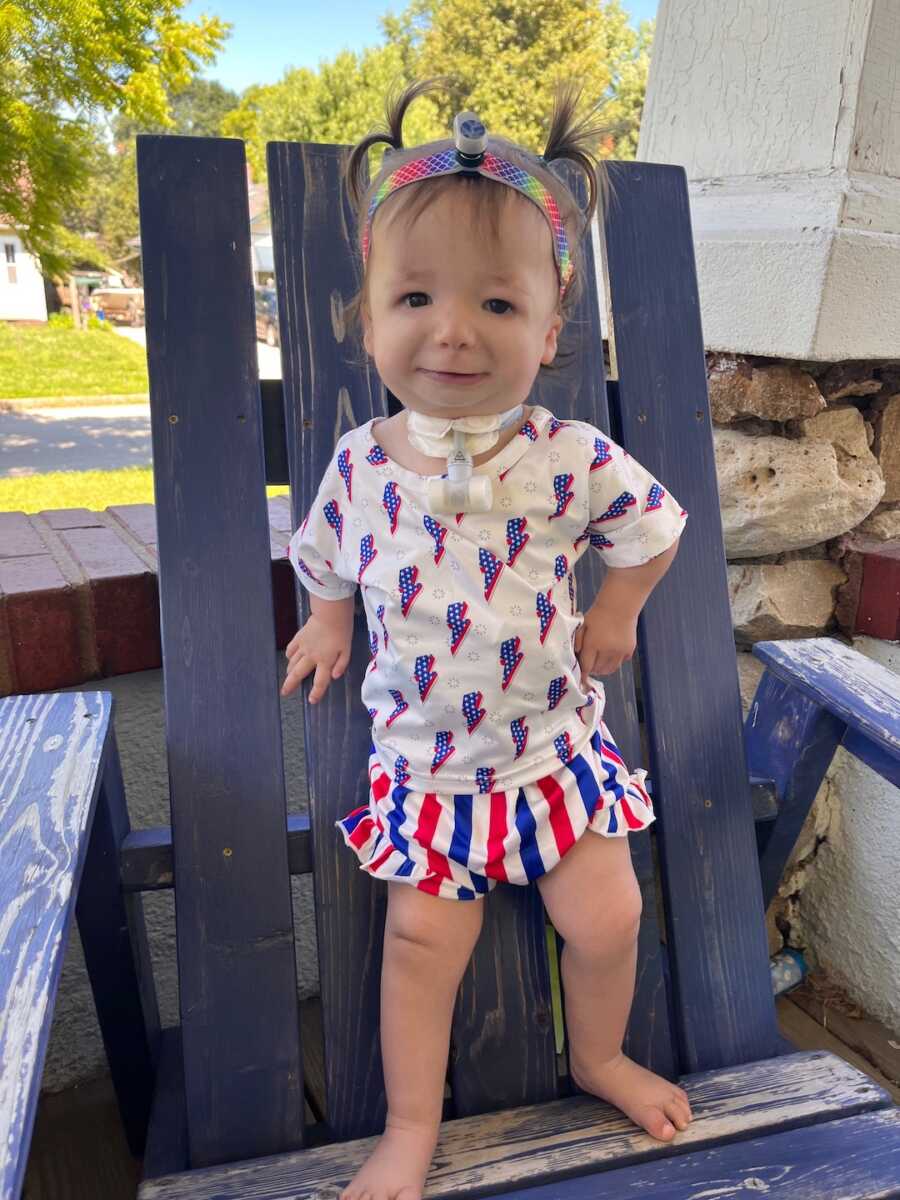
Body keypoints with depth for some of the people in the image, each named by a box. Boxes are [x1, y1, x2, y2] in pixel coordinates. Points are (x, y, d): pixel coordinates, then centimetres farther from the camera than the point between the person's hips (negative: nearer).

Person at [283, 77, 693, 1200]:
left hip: (555, 746, 0)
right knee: (422, 937, 4)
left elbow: (654, 525, 4)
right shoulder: (361, 461, -11)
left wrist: (614, 615, 2)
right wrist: (329, 619, 10)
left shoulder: (574, 459, -16)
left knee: (607, 918, 5)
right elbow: (326, 553, 11)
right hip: (422, 759, 1)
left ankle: (599, 1057, 38)